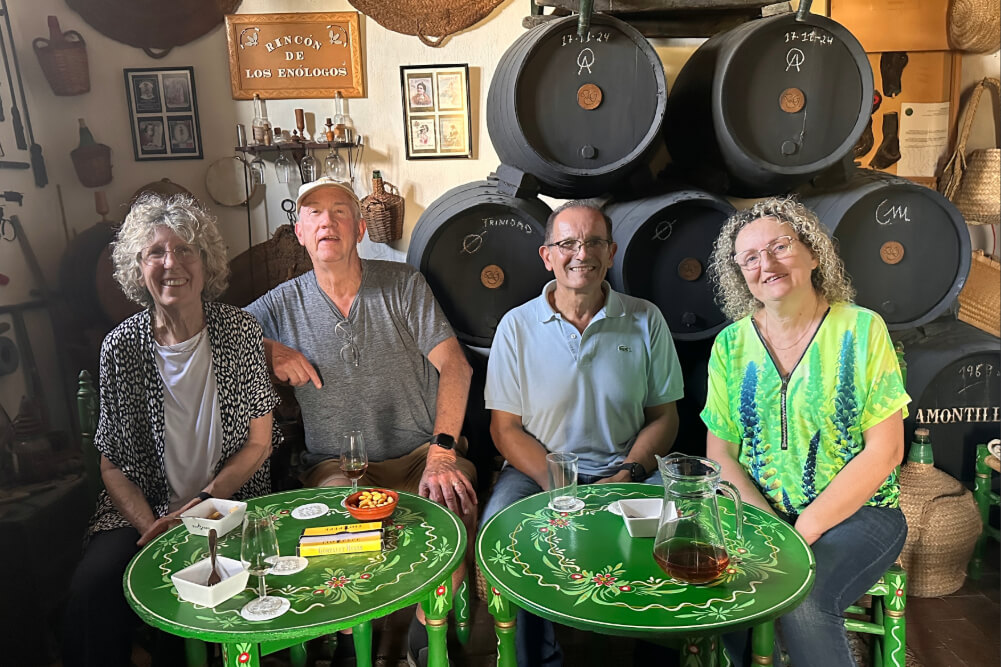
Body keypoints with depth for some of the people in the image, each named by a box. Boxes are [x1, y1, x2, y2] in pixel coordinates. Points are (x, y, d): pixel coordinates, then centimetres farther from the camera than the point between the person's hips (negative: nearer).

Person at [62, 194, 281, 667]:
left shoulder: (239, 331, -3)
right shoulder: (120, 347, -3)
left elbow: (258, 442, 0)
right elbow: (113, 465, 1)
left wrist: (201, 506, -11)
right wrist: (153, 529, -14)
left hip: (232, 501, 0)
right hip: (143, 510, 1)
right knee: (92, 588, -25)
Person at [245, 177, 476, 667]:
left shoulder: (403, 285, 3)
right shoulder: (284, 304, 7)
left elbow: (454, 366, -5)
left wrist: (442, 452, -19)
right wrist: (268, 348, -5)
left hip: (418, 454, 0)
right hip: (336, 466, 1)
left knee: (455, 504, -32)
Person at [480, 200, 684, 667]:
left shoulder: (645, 320, 3)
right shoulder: (517, 326, -1)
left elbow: (663, 416, 7)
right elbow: (506, 428, -2)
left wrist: (626, 475, -11)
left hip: (626, 470, 1)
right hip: (539, 469, -1)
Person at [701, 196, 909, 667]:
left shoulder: (862, 329, -5)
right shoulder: (732, 344, 2)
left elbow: (884, 451, -9)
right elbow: (720, 452, 2)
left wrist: (805, 529, -16)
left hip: (856, 512, -2)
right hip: (760, 512, 3)